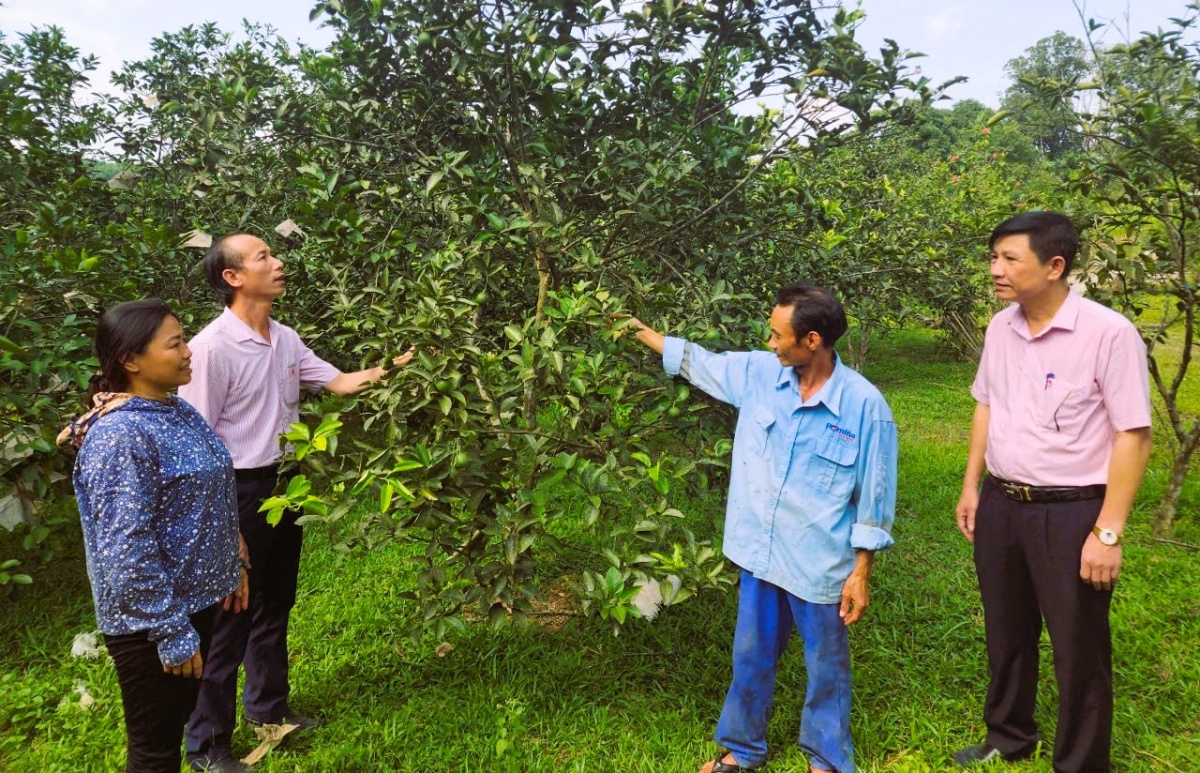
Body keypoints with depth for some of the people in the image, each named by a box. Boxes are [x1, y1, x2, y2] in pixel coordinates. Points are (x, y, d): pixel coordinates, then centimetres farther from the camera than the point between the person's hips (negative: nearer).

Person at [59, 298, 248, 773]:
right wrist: (172, 633, -22)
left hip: (195, 600, 8)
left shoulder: (178, 411, 3)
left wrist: (231, 570, 16)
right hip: (150, 621, -8)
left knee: (179, 720, 24)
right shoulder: (120, 436, -25)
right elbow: (126, 552, -26)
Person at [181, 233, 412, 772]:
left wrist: (396, 366, -6)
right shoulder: (212, 347, -19)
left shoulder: (286, 339, 4)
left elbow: (339, 383, 8)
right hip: (238, 491, -8)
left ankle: (267, 707, 40)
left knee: (275, 604, 20)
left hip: (283, 484, 8)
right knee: (227, 617, 3)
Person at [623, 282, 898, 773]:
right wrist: (643, 333, 17)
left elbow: (873, 498, -11)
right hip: (760, 554, 4)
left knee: (825, 669, 15)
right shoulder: (758, 373, -5)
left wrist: (861, 573, -9)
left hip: (820, 566, -4)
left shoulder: (863, 405, -17)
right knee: (751, 657, 20)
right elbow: (697, 362, 13)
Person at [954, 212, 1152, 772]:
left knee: (1078, 651, 9)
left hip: (1071, 513, -6)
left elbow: (1132, 437, -16)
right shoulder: (1000, 328, 2)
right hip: (1000, 505, 6)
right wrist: (972, 487, 13)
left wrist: (1108, 533, -17)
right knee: (1006, 635, 21)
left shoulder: (1108, 333, -18)